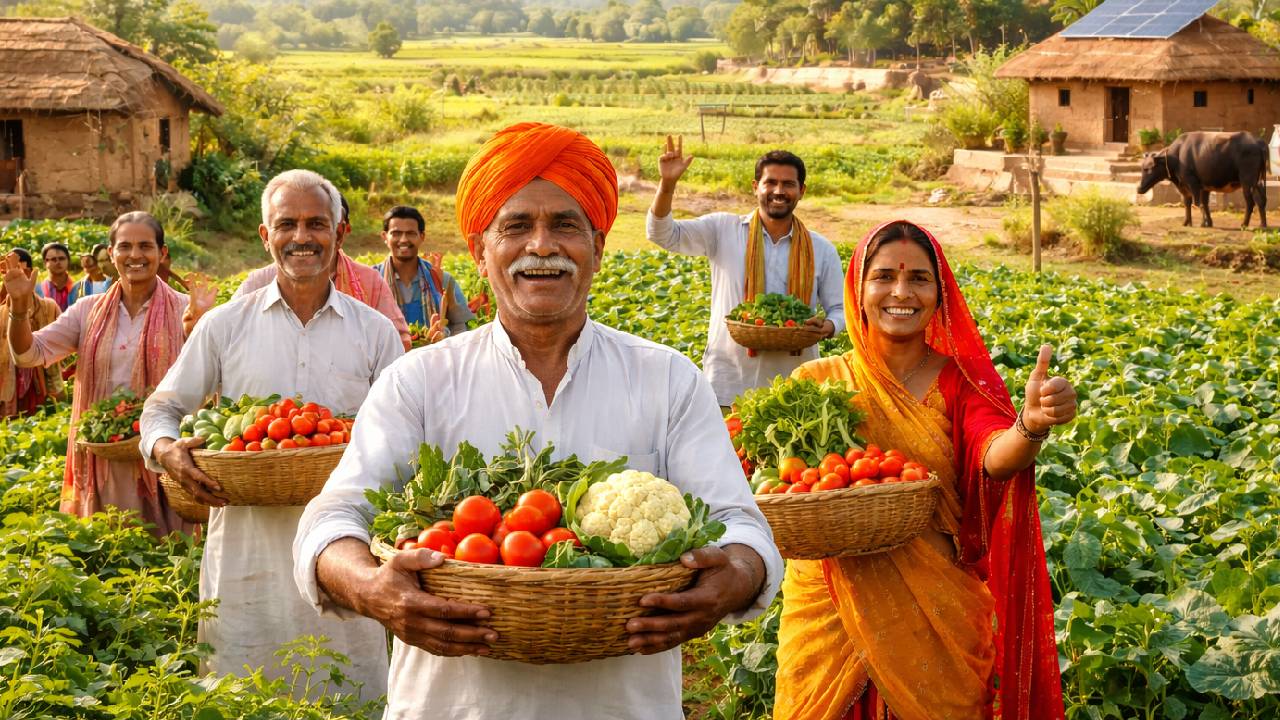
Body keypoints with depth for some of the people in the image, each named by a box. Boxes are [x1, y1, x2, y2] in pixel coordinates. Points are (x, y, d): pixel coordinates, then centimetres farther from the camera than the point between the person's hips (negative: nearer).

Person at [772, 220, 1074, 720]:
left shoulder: (960, 382, -4)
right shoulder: (814, 382, -1)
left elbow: (994, 457, -24)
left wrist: (1032, 424, -46)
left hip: (936, 613, -1)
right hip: (829, 610, 1)